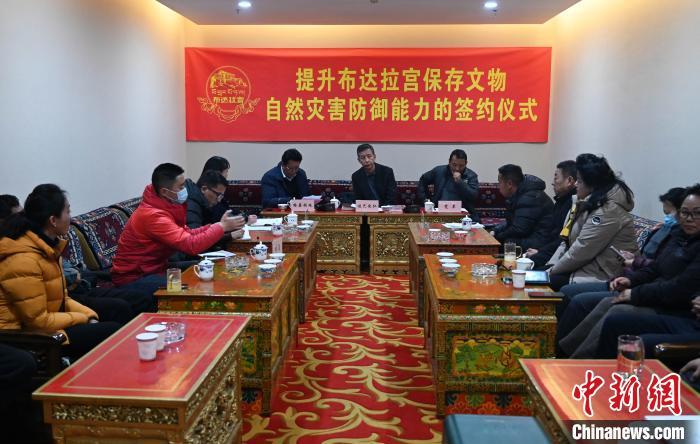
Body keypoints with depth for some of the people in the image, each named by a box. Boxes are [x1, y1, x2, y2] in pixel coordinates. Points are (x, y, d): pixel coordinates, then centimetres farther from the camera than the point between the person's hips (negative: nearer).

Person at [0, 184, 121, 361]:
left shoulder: (47, 247, 6)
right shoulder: (23, 260, -24)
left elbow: (62, 298, 12)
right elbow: (38, 321, -22)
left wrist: (89, 315, -3)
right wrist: (84, 318, -11)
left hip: (45, 321, 9)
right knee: (112, 333, -15)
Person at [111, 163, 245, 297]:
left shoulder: (166, 206, 2)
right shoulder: (154, 216, -27)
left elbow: (187, 234, 4)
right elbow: (191, 245, -33)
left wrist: (217, 226, -8)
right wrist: (222, 227, -22)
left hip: (154, 268, 9)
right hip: (134, 278, -9)